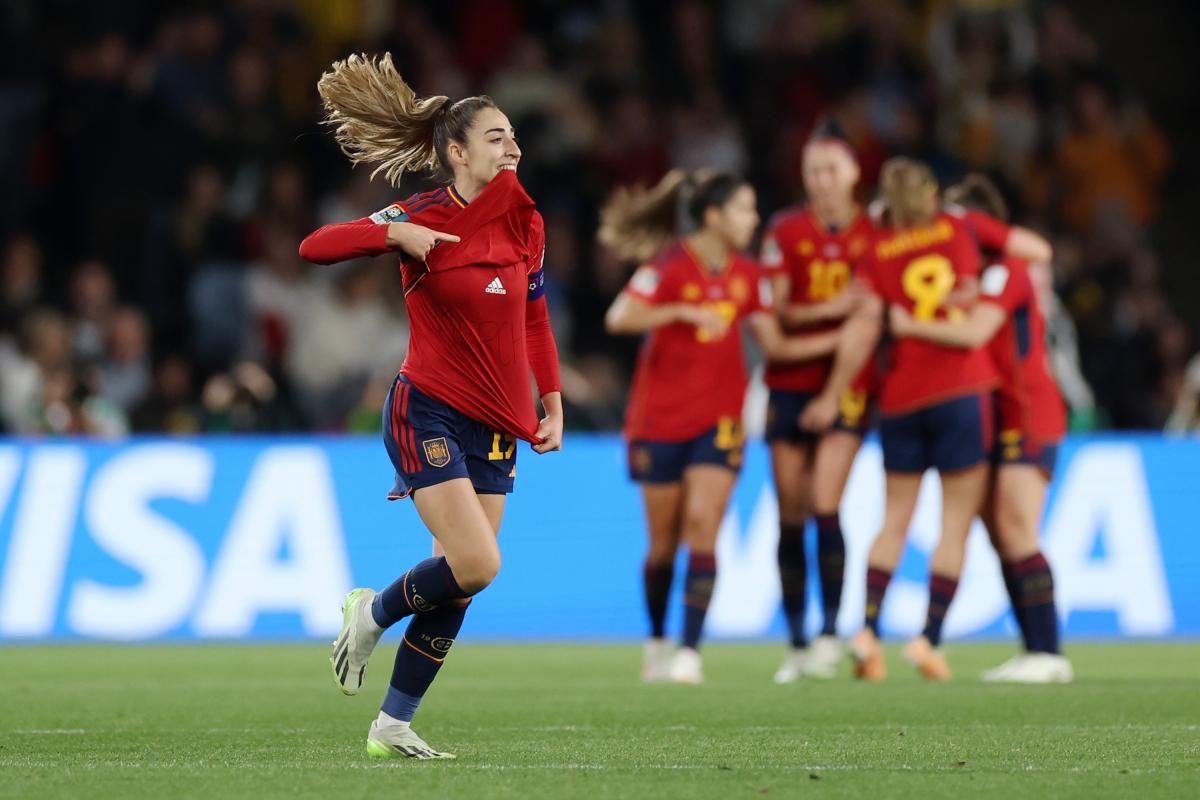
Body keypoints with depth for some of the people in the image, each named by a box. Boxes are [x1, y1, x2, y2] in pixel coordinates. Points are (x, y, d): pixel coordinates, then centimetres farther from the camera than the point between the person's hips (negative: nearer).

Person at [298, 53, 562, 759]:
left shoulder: (525, 221, 6)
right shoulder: (424, 219, -11)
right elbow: (314, 247, -14)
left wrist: (552, 405, 11)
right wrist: (394, 234, -26)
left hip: (497, 427, 6)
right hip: (428, 414, -6)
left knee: (459, 586, 4)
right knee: (475, 564, -19)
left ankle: (394, 725, 15)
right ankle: (373, 613, 10)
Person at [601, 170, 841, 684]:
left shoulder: (747, 276, 4)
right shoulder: (670, 266, -12)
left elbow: (776, 346, 8)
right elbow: (619, 318, -25)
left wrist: (842, 338, 1)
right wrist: (683, 312, -35)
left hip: (719, 419, 3)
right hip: (660, 419, -3)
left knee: (702, 527, -13)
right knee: (664, 541, 5)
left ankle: (690, 653, -14)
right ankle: (657, 642, 27)